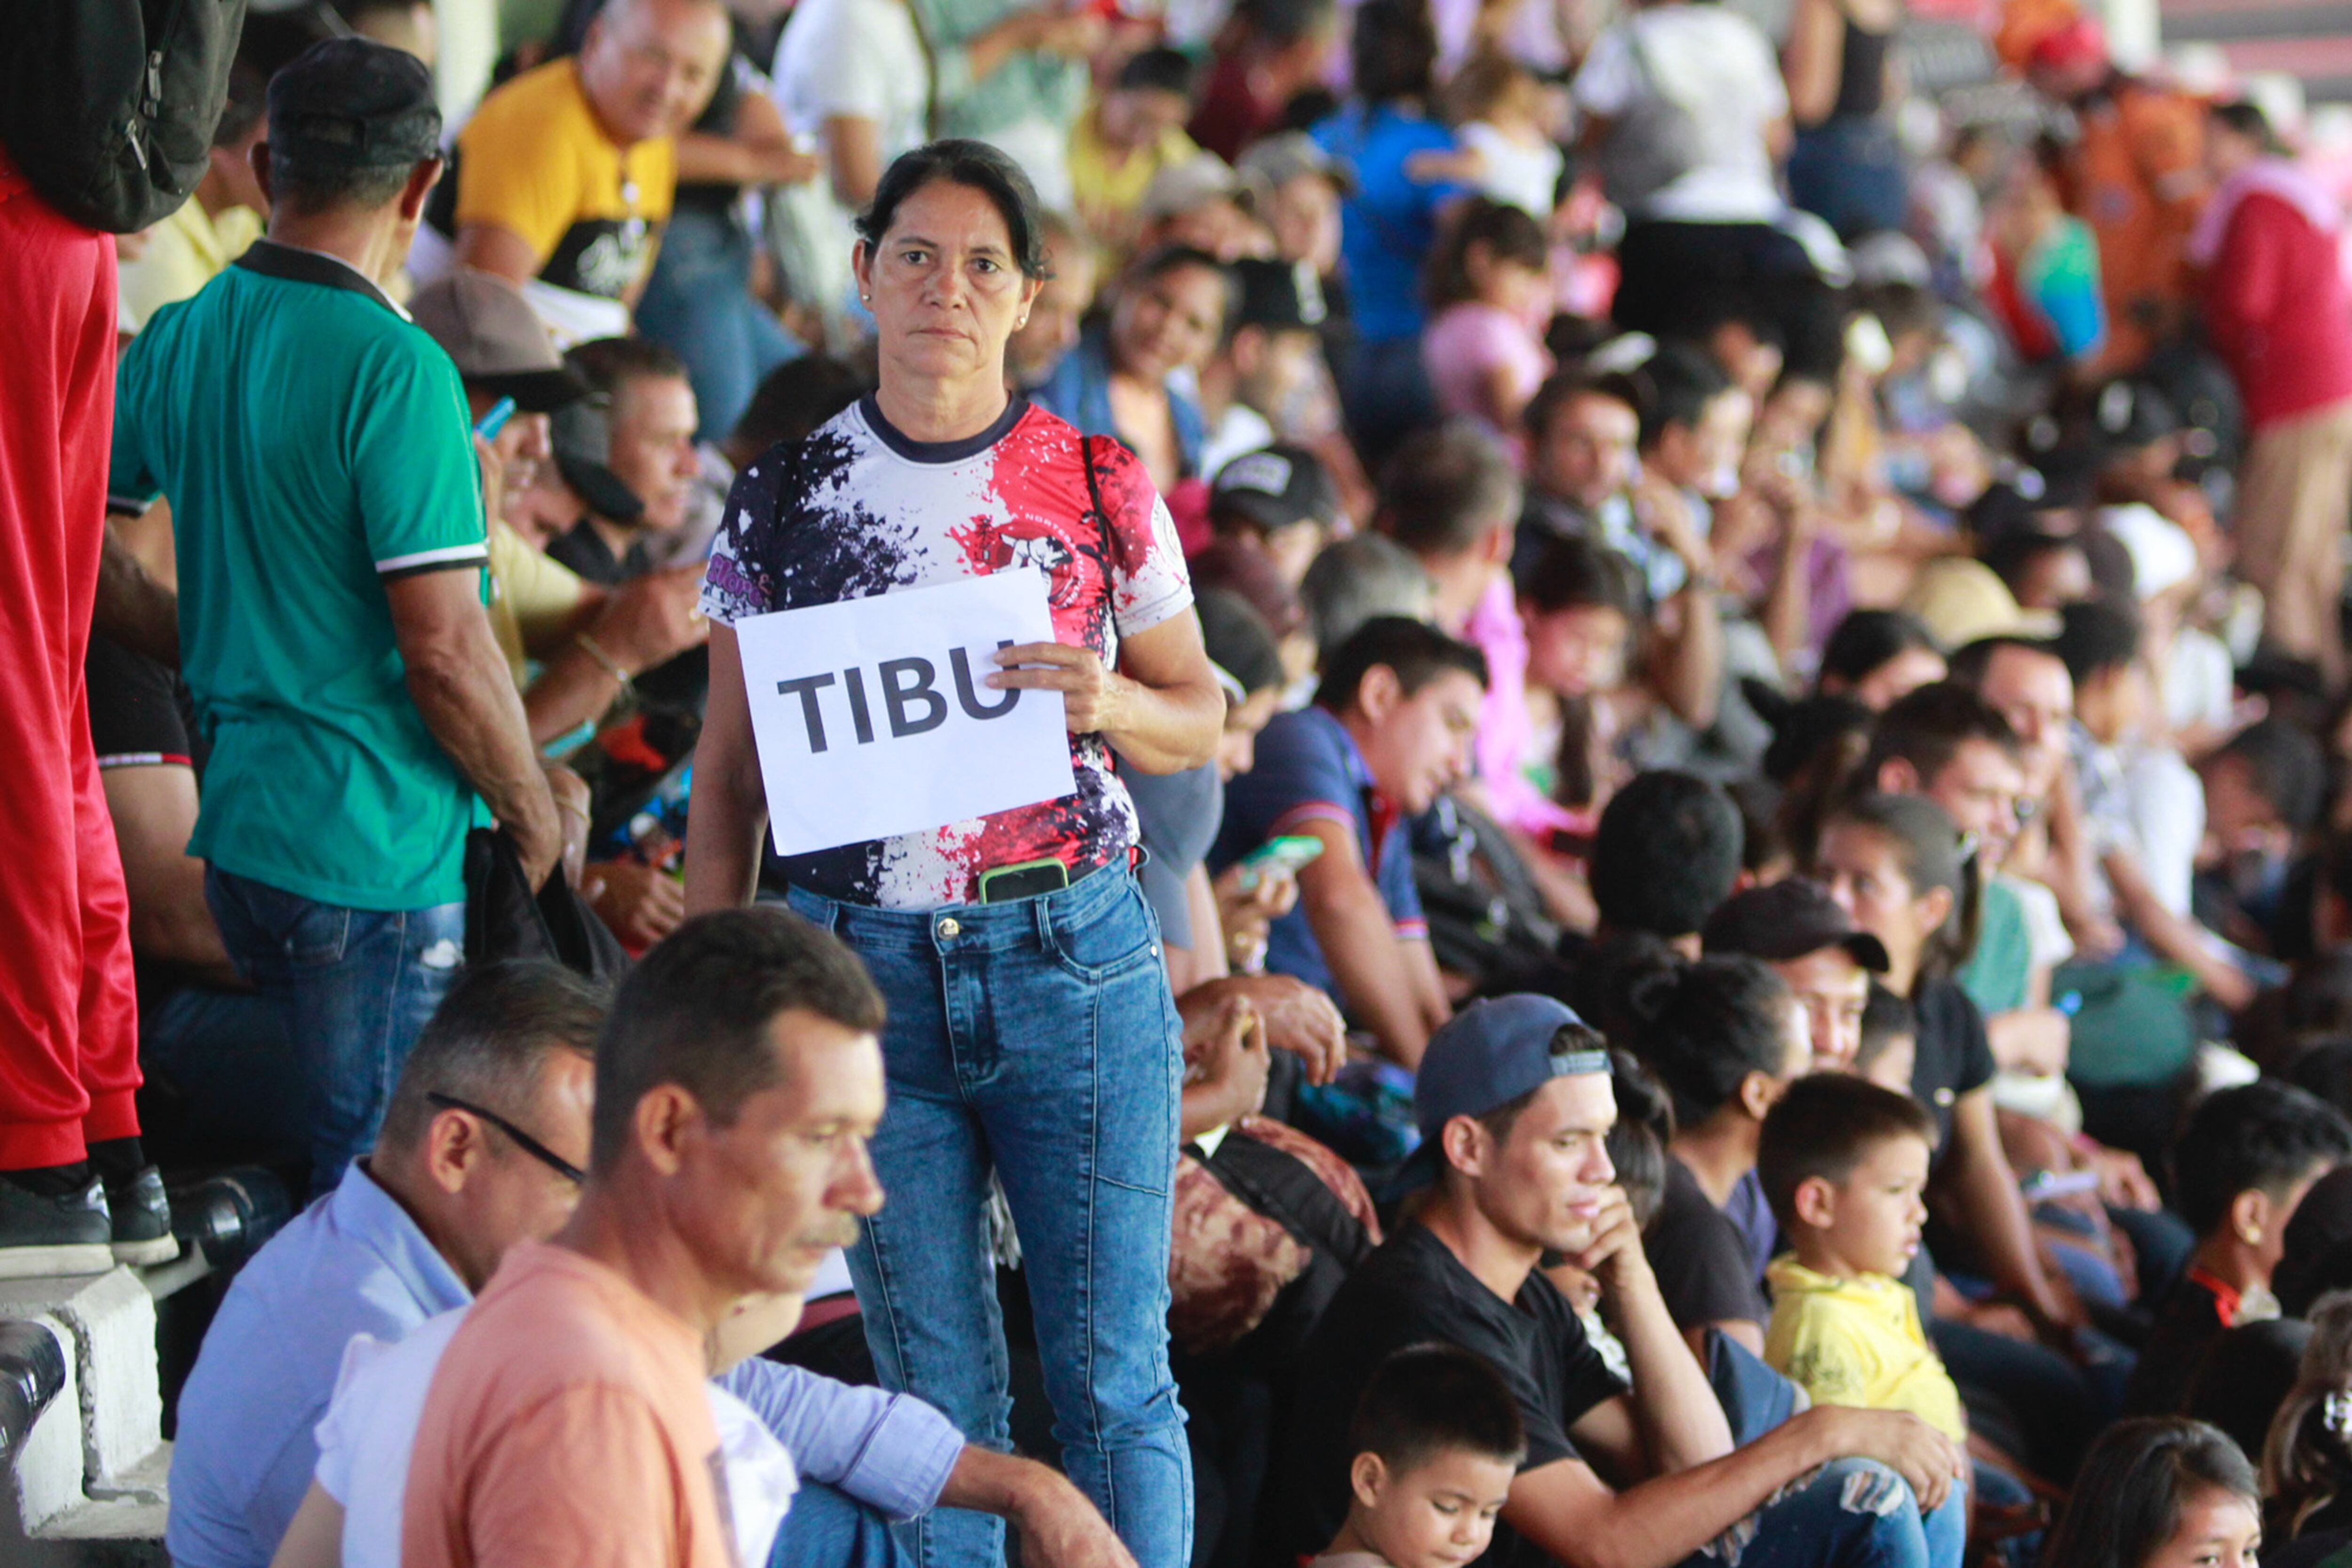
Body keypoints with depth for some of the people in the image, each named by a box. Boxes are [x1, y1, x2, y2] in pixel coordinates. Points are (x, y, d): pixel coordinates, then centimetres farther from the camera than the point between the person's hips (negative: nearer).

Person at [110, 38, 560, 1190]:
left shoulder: (176, 344, 5)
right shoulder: (393, 369, -17)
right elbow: (443, 651, -19)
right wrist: (535, 819, -5)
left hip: (234, 827, 7)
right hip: (375, 855, -7)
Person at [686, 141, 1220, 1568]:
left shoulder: (1100, 489, 3)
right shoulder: (783, 501, 5)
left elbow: (1202, 716, 11)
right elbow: (728, 776, 9)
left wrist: (1107, 707, -12)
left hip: (1069, 954, -1)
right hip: (862, 966, 1)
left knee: (1114, 1372, -1)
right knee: (935, 1386, 5)